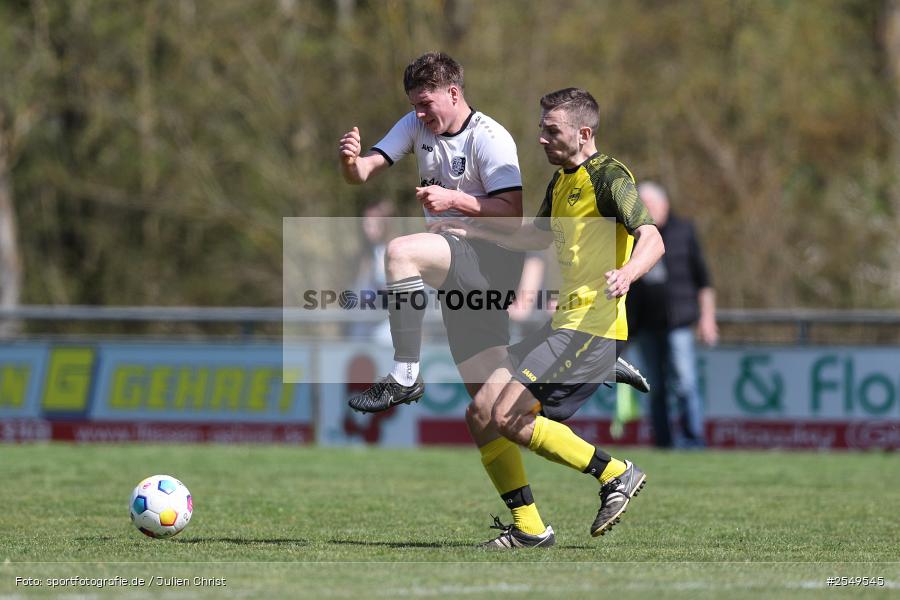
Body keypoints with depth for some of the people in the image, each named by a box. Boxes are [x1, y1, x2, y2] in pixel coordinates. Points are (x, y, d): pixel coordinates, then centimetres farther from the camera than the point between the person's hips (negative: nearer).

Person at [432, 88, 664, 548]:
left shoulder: (609, 177, -10)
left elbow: (652, 239, -23)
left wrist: (626, 273, -43)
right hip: (564, 323, 10)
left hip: (593, 328, -10)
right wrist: (475, 231, 34)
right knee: (483, 411, 5)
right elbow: (540, 235, 37)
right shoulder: (560, 182, 18)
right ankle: (528, 528, 10)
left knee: (506, 416, -18)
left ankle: (616, 474, -8)